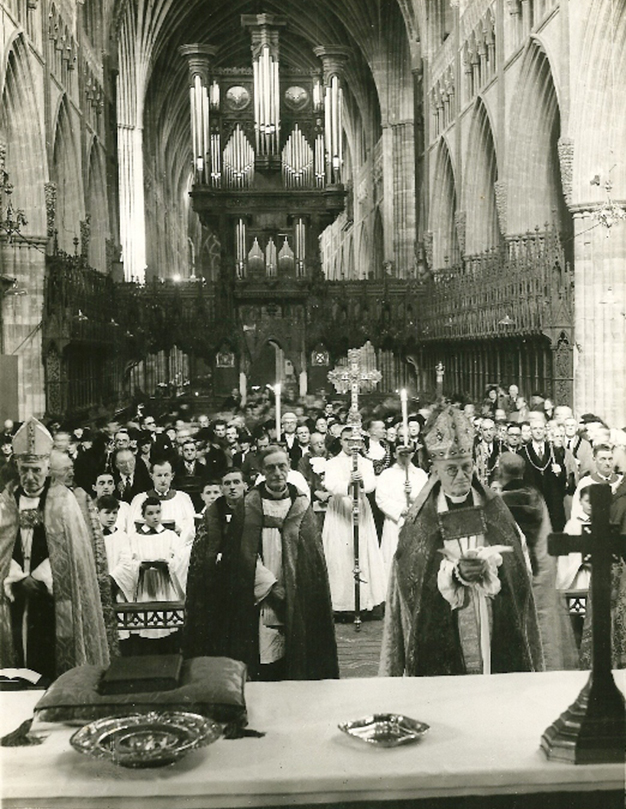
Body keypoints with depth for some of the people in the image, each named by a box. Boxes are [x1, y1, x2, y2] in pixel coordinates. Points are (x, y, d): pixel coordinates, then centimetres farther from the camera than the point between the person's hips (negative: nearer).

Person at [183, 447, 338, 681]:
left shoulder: (301, 506, 6)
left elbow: (312, 555, 5)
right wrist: (271, 587, -11)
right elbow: (243, 552, -4)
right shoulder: (249, 505, 2)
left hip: (295, 598, 1)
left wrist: (289, 591, -6)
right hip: (258, 598, -1)